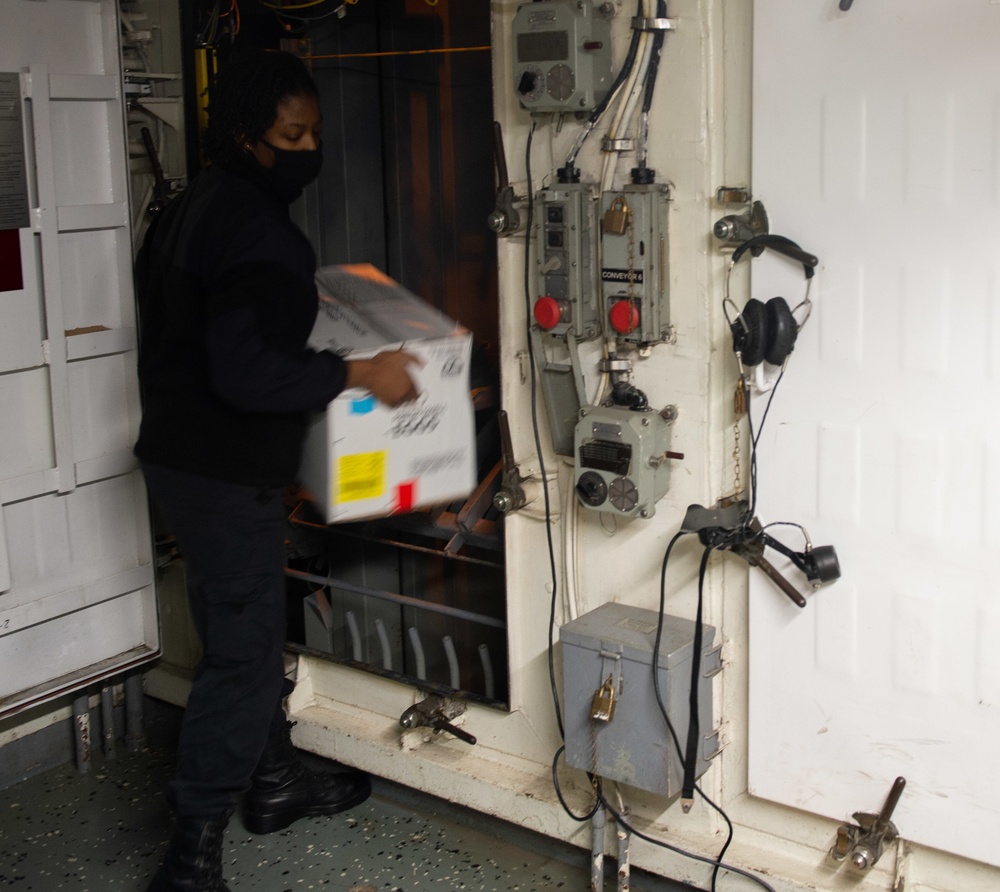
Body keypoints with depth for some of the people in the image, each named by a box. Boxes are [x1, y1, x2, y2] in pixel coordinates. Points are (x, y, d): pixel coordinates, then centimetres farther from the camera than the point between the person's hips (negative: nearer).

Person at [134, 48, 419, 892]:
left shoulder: (188, 208, 10)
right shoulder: (258, 232, -22)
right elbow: (249, 373, -30)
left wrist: (300, 302, 24)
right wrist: (358, 373, -21)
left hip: (177, 451, 10)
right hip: (227, 473, -10)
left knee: (249, 631, 21)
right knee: (243, 652, -2)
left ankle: (274, 783, 36)